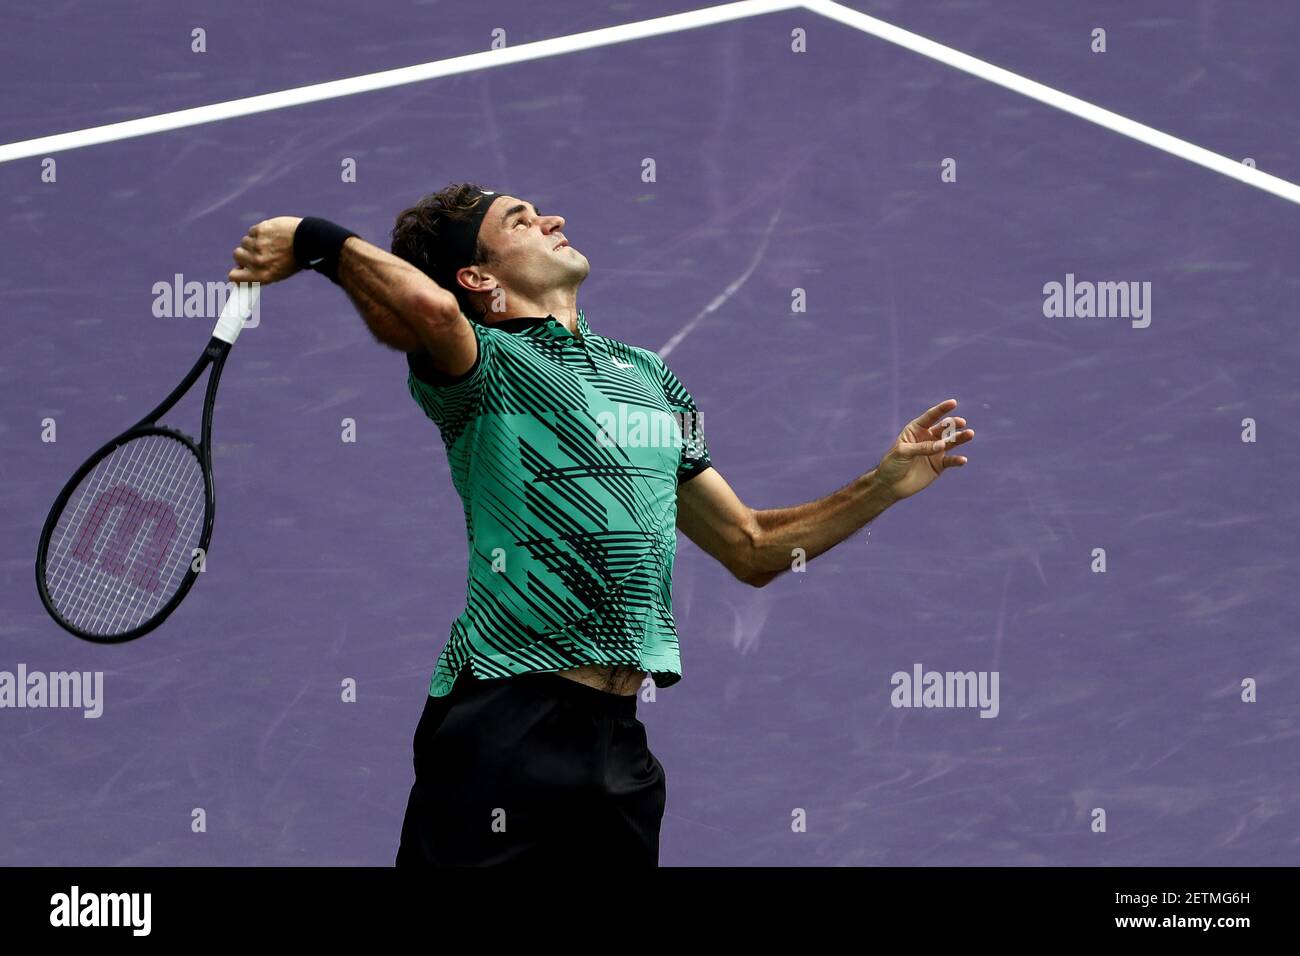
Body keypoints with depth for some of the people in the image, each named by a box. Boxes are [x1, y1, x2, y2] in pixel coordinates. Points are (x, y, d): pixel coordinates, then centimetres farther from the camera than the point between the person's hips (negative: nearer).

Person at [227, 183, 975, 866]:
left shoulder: (649, 377, 21)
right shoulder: (484, 361, -2)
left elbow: (752, 549, 25)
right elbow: (426, 304, -28)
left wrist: (888, 483, 18)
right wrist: (315, 240, -14)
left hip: (619, 739, 6)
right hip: (505, 728, -6)